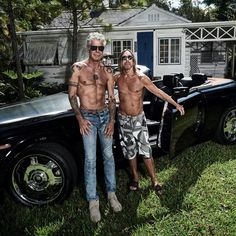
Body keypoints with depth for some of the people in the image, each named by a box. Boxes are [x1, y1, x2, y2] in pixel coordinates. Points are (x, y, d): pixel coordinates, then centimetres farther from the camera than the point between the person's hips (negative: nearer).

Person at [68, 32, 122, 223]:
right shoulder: (79, 68, -3)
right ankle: (93, 201, 7)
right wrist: (80, 119, -12)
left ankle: (112, 193, 24)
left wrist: (111, 121, -3)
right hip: (87, 117, -3)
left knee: (108, 155, 9)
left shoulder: (107, 72, 6)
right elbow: (72, 95, -4)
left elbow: (112, 98, 7)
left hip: (105, 116, 4)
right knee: (90, 160, -3)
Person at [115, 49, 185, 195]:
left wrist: (176, 104, -9)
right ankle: (135, 177, 33)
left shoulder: (141, 78, -11)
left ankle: (154, 181, 9)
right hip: (124, 119, 2)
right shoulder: (117, 78, -5)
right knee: (130, 150, 13)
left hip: (139, 118, -2)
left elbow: (159, 92, -9)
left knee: (146, 150, -4)